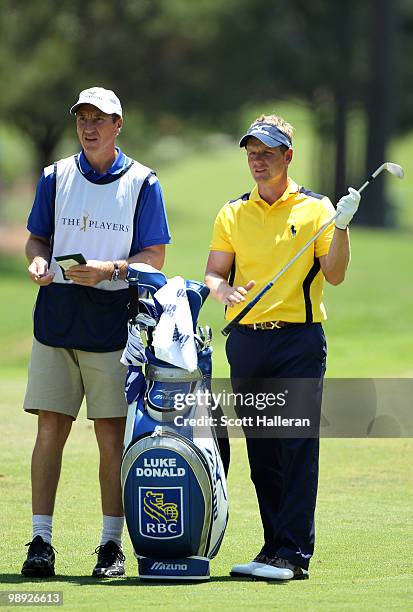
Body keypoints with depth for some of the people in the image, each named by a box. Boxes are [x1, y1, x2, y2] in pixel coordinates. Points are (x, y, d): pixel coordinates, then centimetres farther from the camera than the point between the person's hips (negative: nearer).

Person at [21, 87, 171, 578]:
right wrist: (37, 262, -7)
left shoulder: (141, 183, 3)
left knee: (112, 433, 0)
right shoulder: (56, 177, 11)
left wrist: (110, 270, -17)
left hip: (113, 321, -2)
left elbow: (154, 257, 0)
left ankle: (112, 544, 6)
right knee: (50, 428, -2)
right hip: (56, 314, 2)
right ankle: (41, 542, 1)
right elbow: (37, 238, 16)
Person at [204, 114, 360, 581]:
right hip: (246, 340, 4)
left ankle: (294, 554, -9)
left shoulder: (315, 208, 2)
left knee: (298, 446, -8)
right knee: (260, 450, 6)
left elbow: (334, 274, -4)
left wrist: (340, 226, -18)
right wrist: (223, 290, -13)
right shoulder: (232, 214, 12)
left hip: (299, 338, -4)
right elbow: (213, 272, 9)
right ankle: (274, 545, 13)